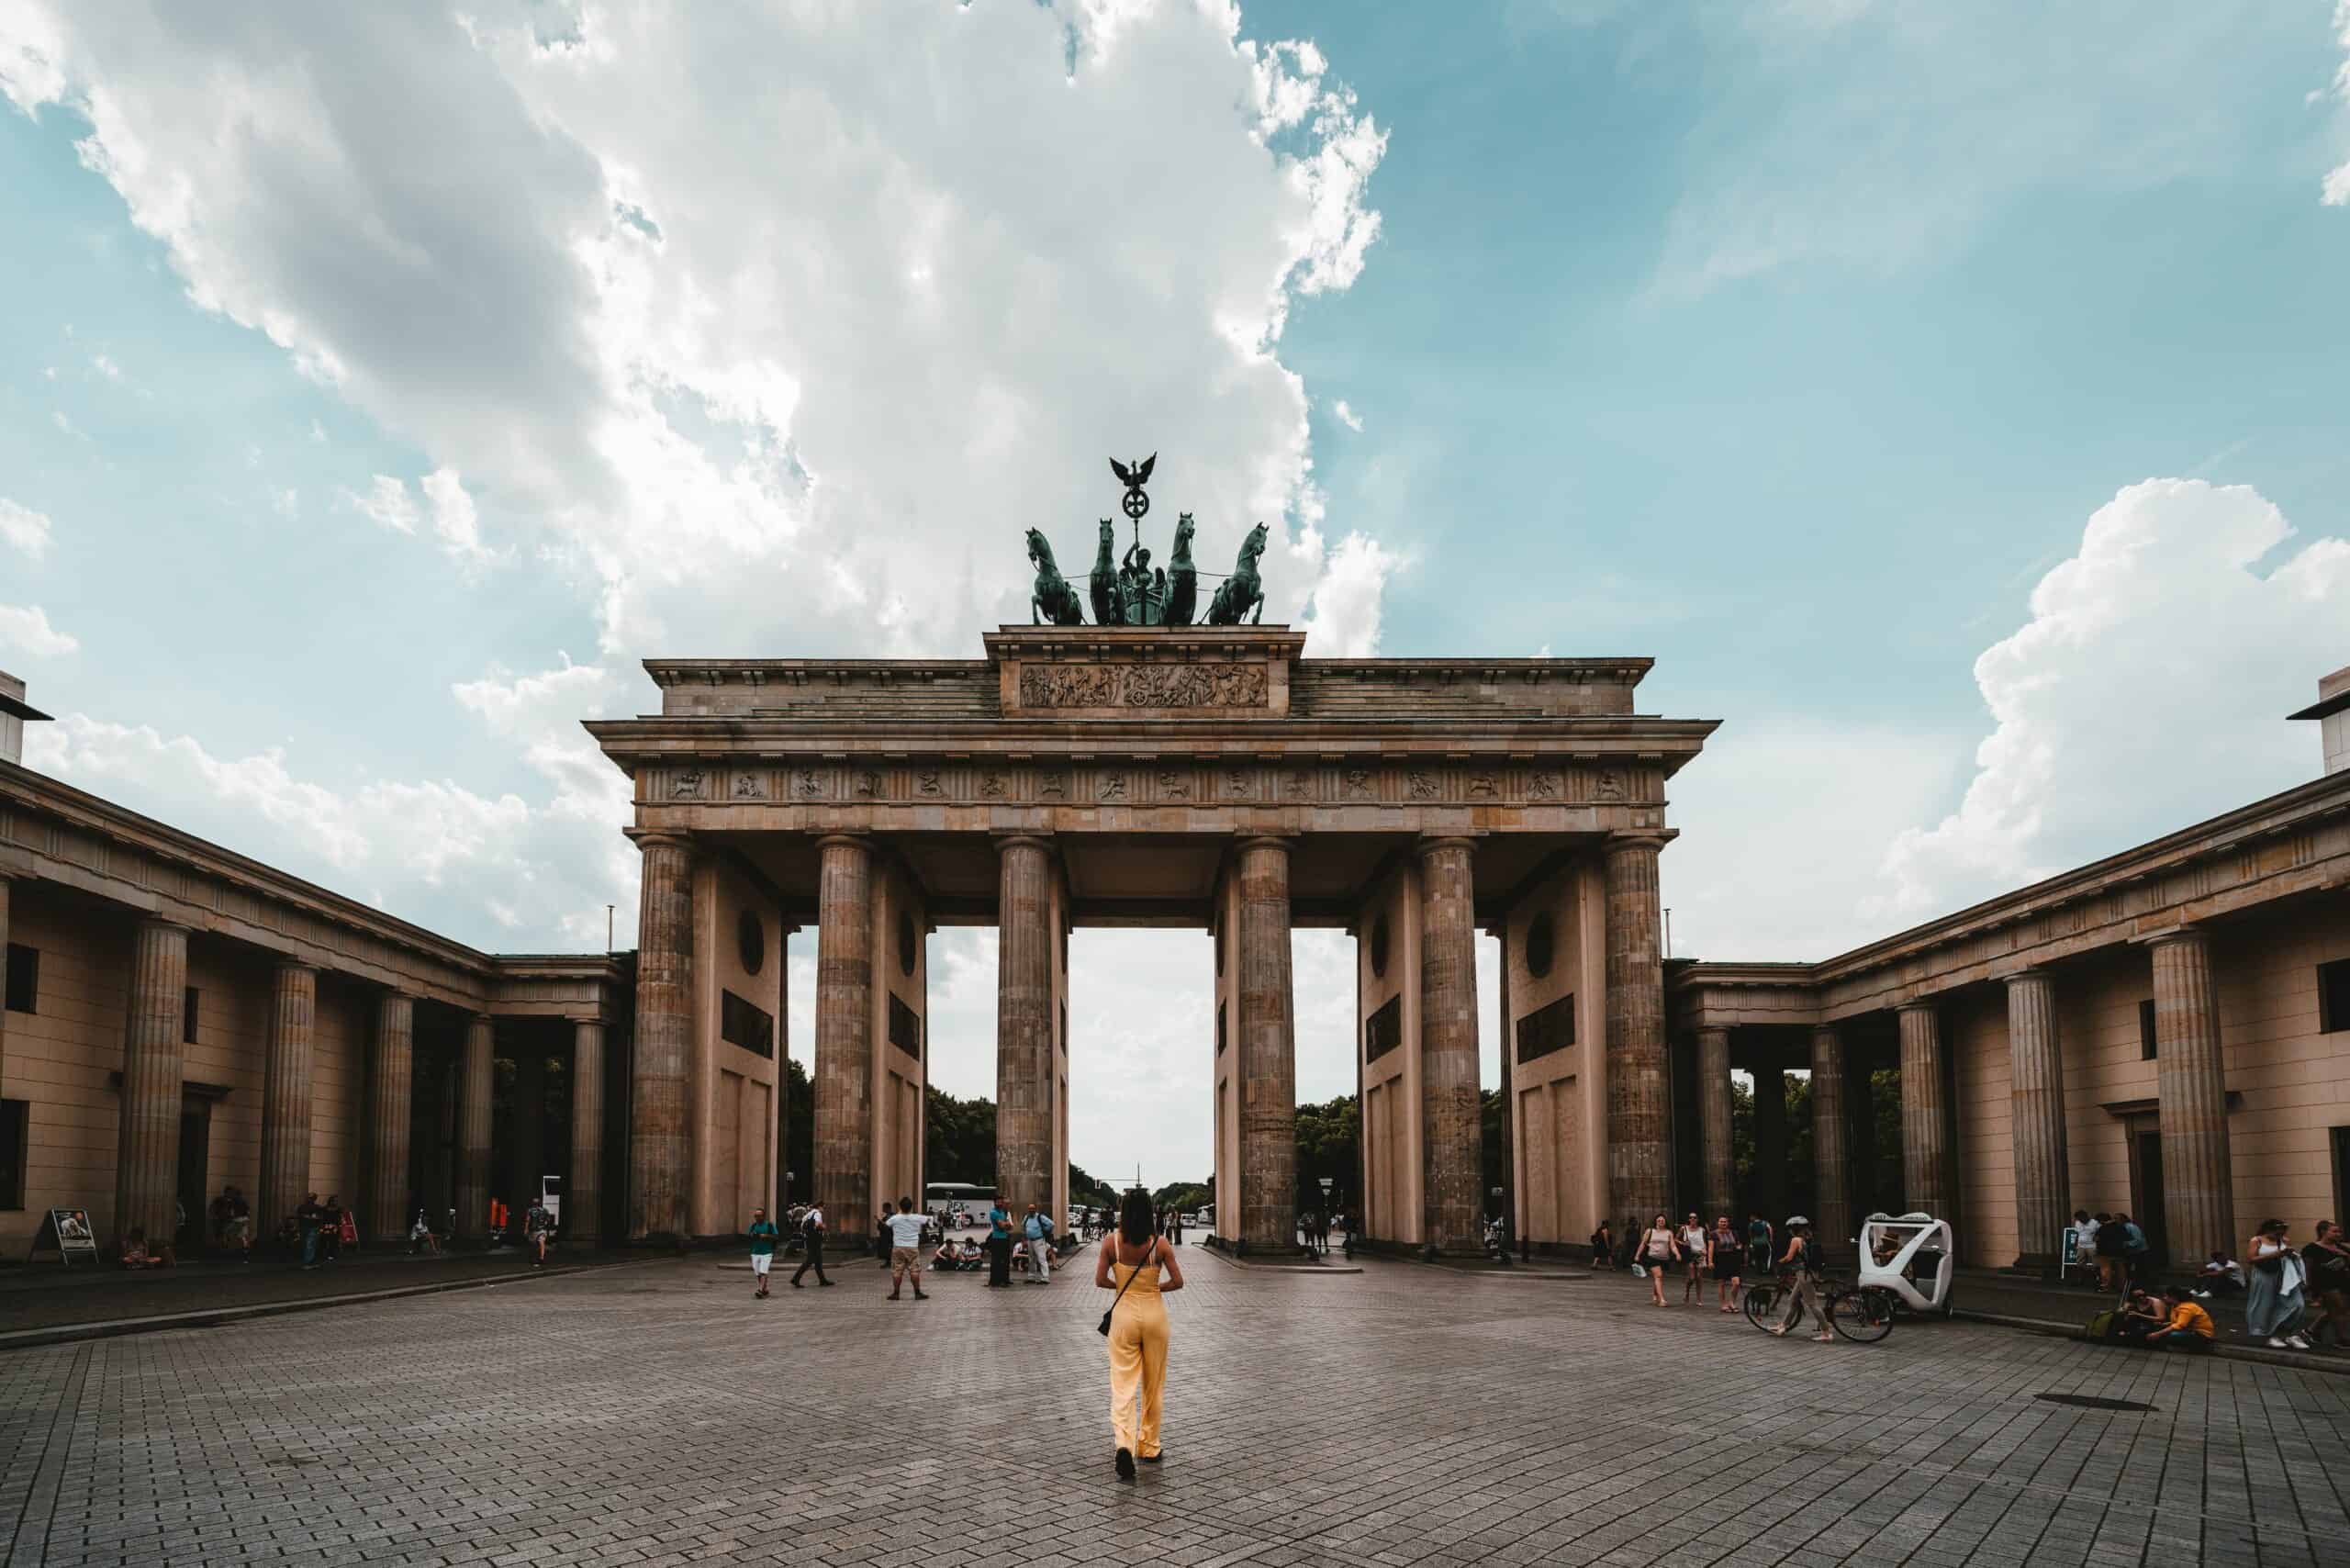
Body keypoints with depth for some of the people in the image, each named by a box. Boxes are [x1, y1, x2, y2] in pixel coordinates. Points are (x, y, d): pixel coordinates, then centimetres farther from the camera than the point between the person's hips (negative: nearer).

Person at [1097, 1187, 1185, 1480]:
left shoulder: (1111, 1243, -9)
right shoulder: (1160, 1244, -10)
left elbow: (1099, 1281, -8)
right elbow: (1177, 1281, -8)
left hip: (1123, 1315, 0)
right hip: (1154, 1313, 1)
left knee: (1123, 1384, 1)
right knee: (1153, 1385, 15)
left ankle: (1124, 1444, -21)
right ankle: (1149, 1448, 24)